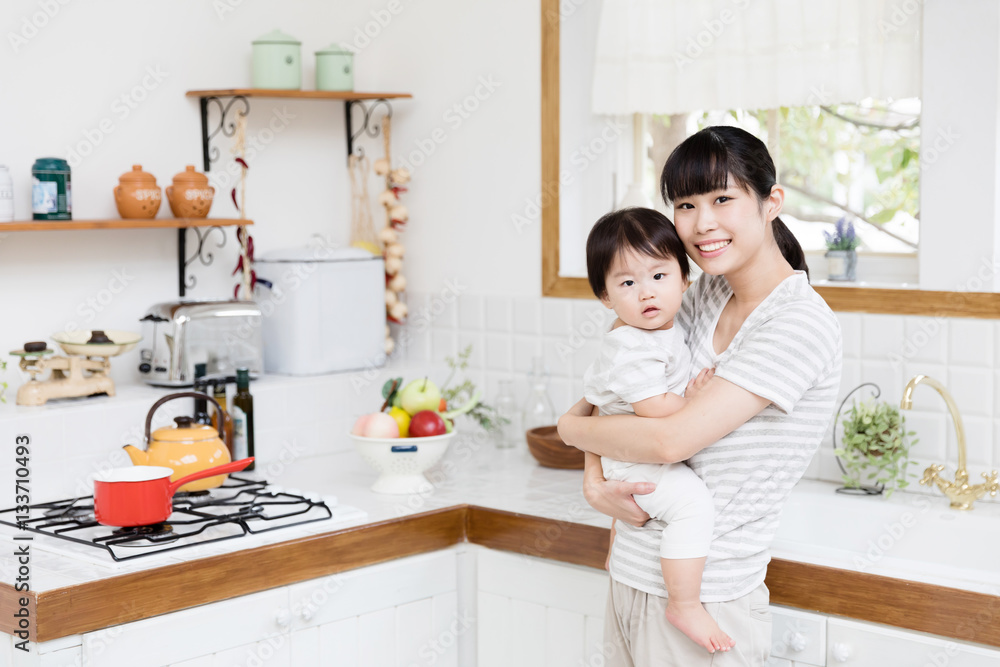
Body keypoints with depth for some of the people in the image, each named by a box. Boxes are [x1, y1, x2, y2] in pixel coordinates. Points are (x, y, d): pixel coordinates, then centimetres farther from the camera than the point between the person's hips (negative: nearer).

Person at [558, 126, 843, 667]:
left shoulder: (801, 322, -17)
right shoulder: (709, 294, 6)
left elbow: (672, 439, -22)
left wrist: (571, 427, -6)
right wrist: (593, 481, -6)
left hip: (701, 605, -7)